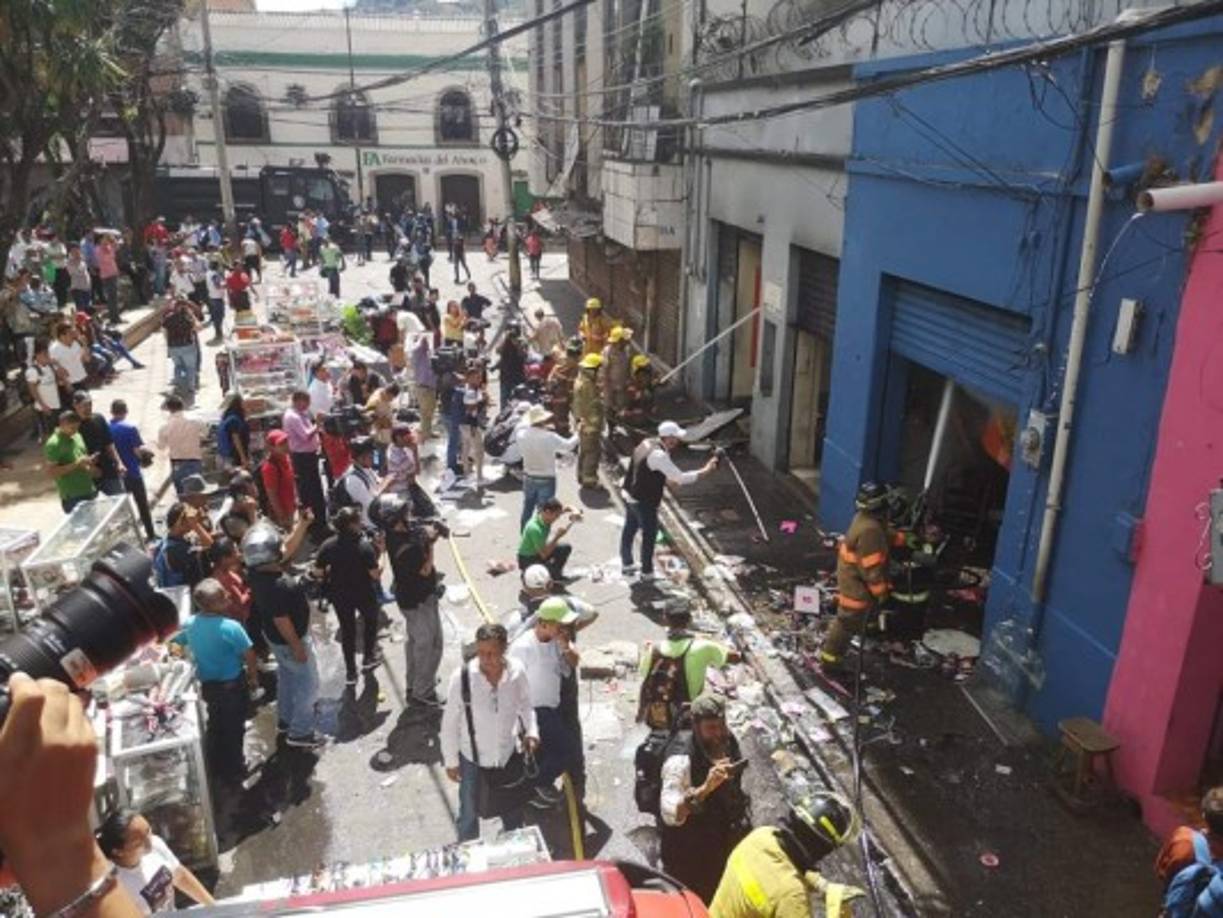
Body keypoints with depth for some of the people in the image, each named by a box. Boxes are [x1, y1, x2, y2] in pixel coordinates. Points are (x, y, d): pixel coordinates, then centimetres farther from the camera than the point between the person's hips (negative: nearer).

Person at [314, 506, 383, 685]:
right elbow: (375, 574, -24)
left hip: (339, 594, 3)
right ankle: (368, 657, 40)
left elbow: (318, 572, -9)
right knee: (370, 620, 26)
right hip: (364, 593, -3)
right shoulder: (365, 546, -26)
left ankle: (350, 671, 27)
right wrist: (380, 569, -4)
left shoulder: (328, 546, -15)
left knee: (347, 629, 19)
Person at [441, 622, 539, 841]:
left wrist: (531, 731, -14)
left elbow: (525, 704, 0)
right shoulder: (462, 677, -29)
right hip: (473, 757, -2)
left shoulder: (516, 671, -21)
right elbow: (450, 722, -15)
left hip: (508, 753, 3)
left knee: (513, 810, 27)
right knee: (469, 813, 20)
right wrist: (450, 760, -8)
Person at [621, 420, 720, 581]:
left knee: (630, 529, 23)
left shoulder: (647, 444, 1)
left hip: (629, 495, 9)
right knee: (649, 535, 9)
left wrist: (666, 480, 11)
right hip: (644, 501, -9)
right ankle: (647, 572, 22)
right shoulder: (659, 455, -27)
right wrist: (705, 471, -18)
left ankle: (626, 564, 41)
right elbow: (681, 478, -25)